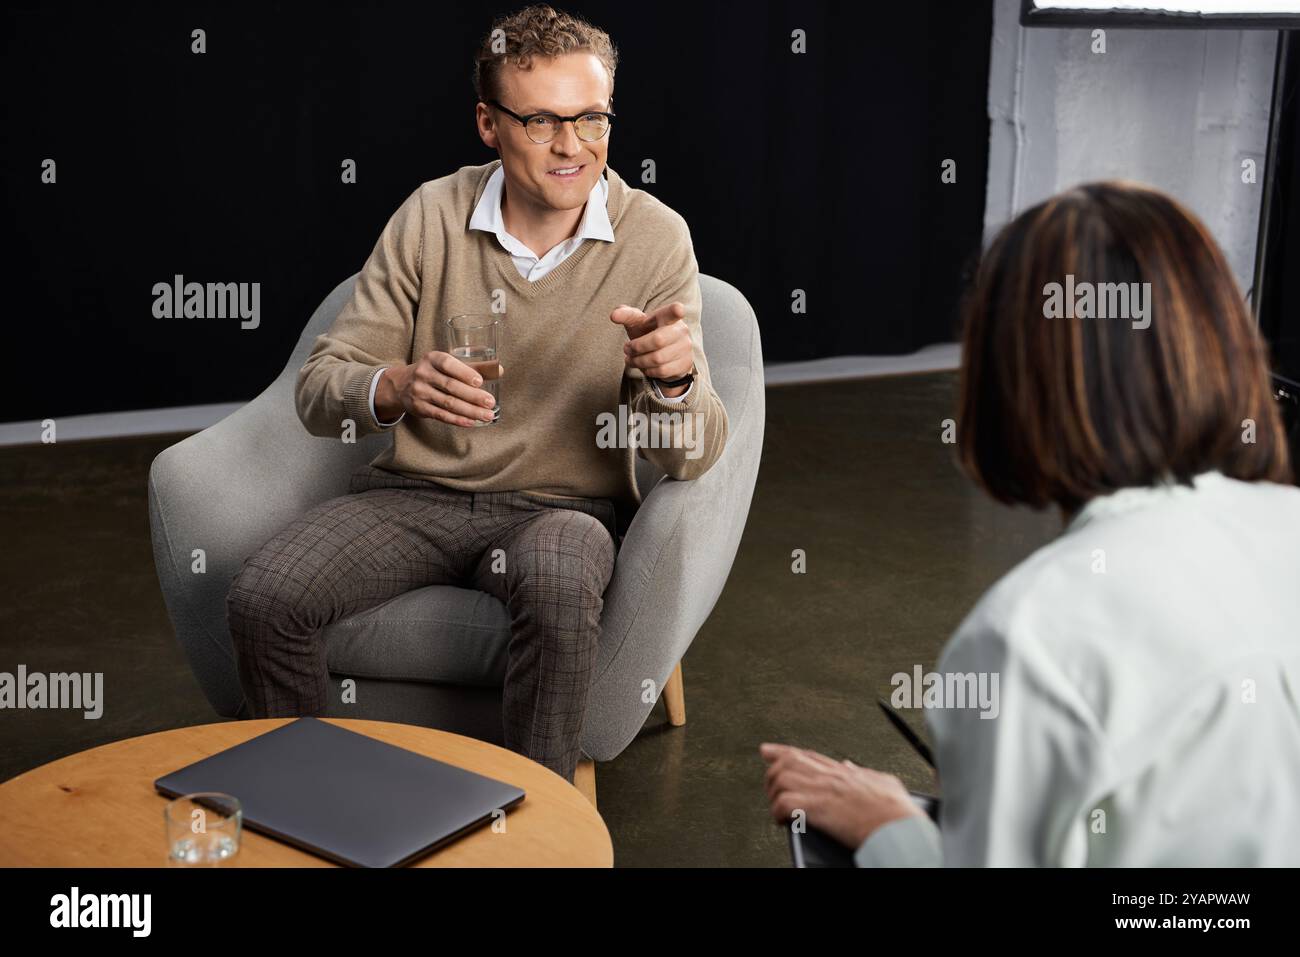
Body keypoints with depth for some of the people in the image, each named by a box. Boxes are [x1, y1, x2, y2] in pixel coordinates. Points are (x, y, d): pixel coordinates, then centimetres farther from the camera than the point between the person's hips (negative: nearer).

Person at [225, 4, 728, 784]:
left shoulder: (655, 239, -7)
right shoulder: (431, 215, -2)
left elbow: (693, 458, -11)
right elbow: (320, 391, -3)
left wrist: (674, 380, -34)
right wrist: (400, 387, -26)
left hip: (561, 507, -2)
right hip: (414, 492, 2)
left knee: (560, 582, -37)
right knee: (261, 599, -22)